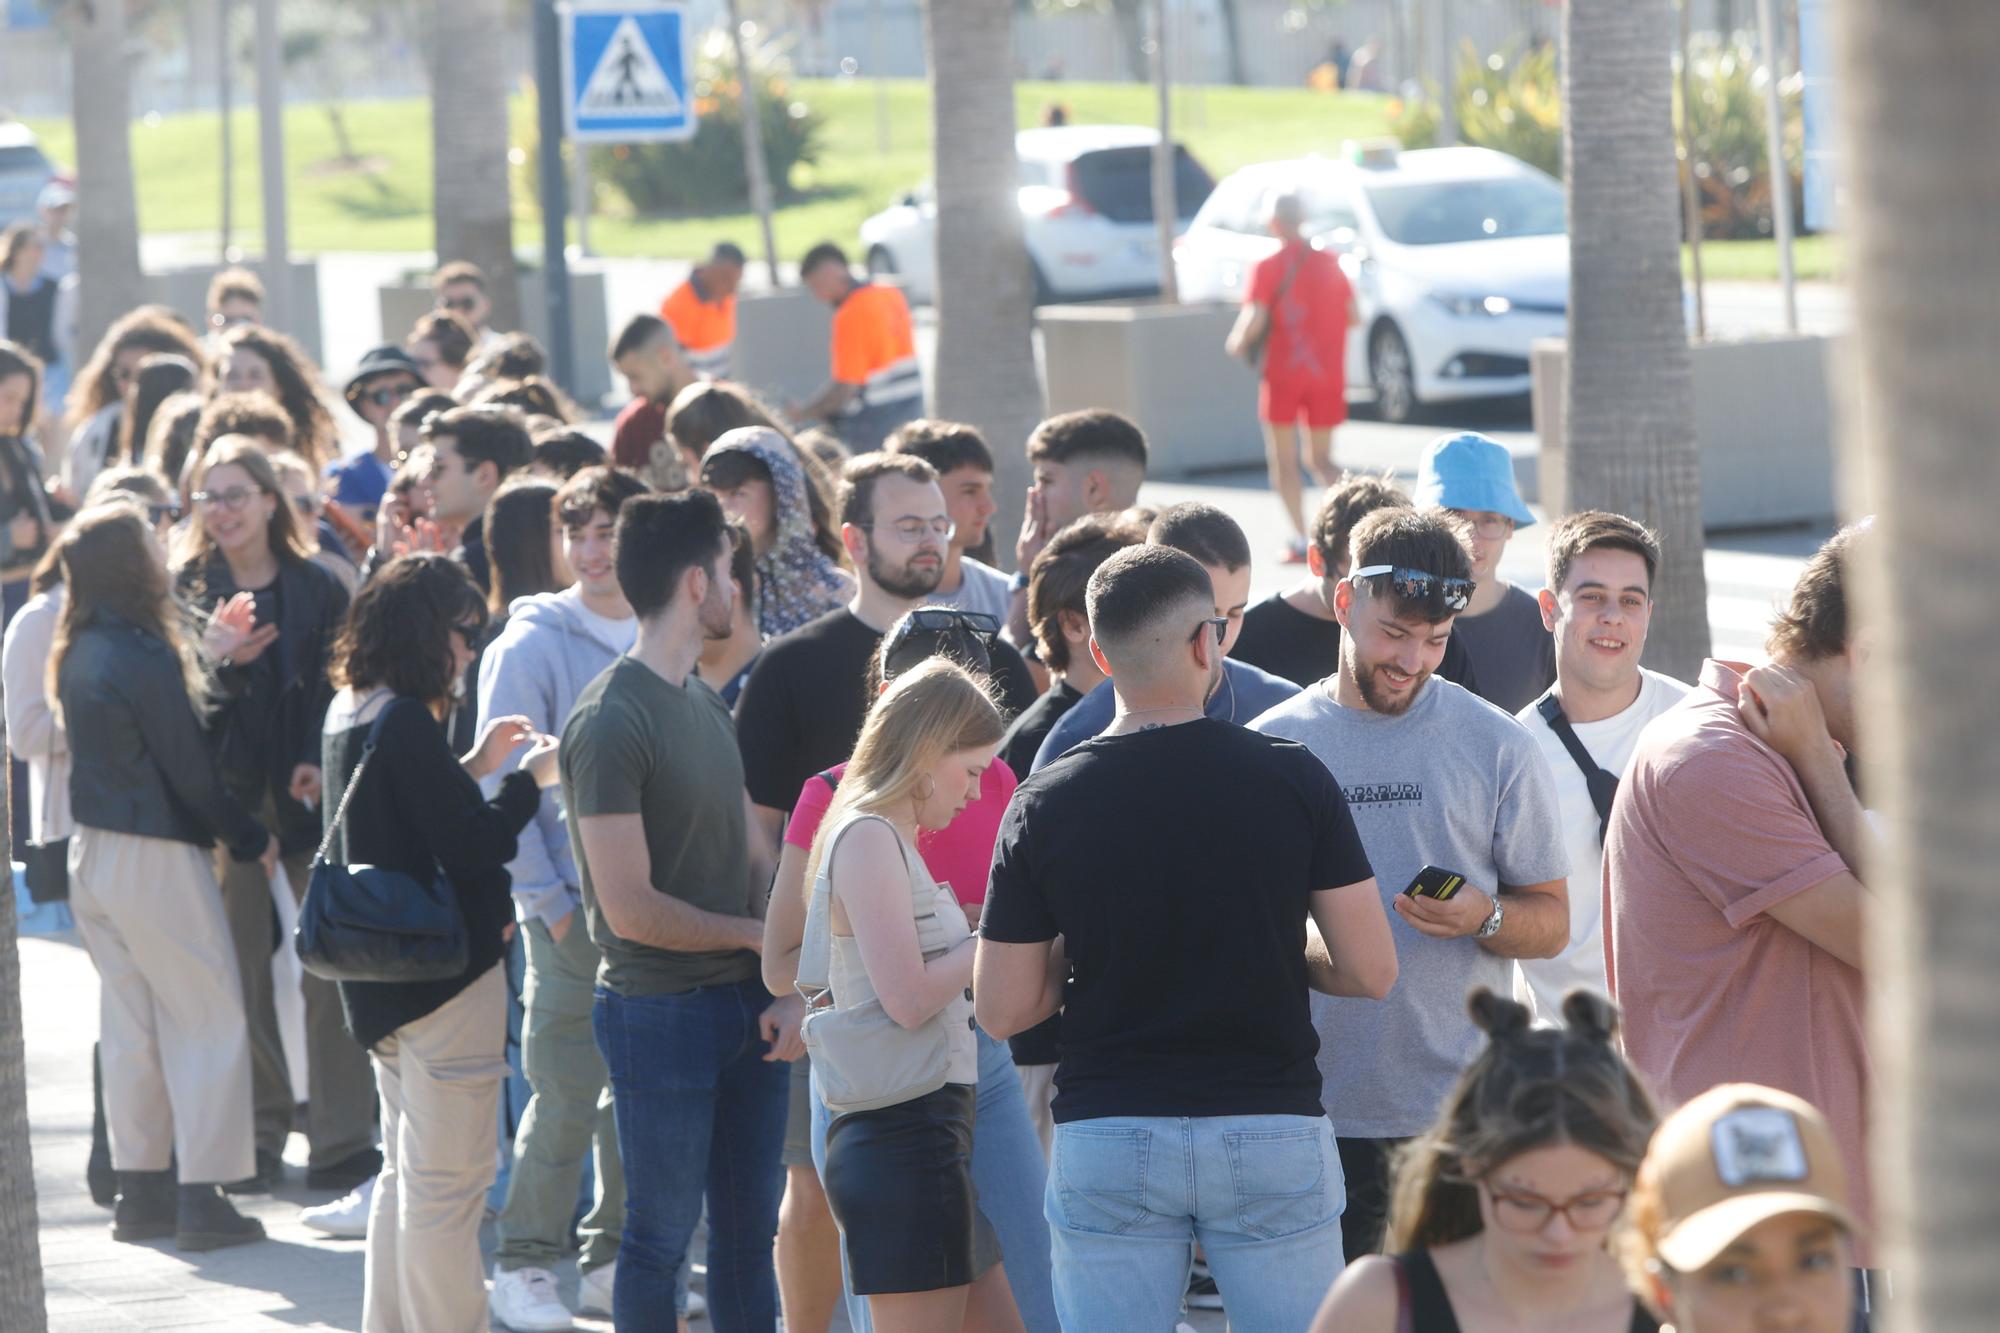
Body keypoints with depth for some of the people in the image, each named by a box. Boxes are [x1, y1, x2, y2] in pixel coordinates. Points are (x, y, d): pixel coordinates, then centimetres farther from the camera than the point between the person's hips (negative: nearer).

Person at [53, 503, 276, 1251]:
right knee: (209, 1023, 1)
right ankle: (199, 1199, 0)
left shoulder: (79, 656, 6)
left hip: (93, 854, 8)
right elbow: (189, 770, -16)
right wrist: (251, 841, -3)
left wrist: (211, 661, 14)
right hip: (155, 859, -8)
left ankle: (141, 1193, 17)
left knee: (128, 1027, 13)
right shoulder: (145, 657, -19)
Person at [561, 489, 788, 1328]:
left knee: (748, 1228, 14)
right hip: (660, 1010, -8)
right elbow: (633, 908, -18)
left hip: (743, 1005, 8)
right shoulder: (610, 722, -16)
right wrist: (758, 934, -7)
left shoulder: (707, 706, 13)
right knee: (662, 1236, 2)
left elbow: (749, 856, 12)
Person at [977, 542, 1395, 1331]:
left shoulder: (1045, 805, -3)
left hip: (1107, 1140, 1)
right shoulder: (1293, 781, -5)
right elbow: (1370, 970, -2)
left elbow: (1002, 1012, 1)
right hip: (1272, 1130, -1)